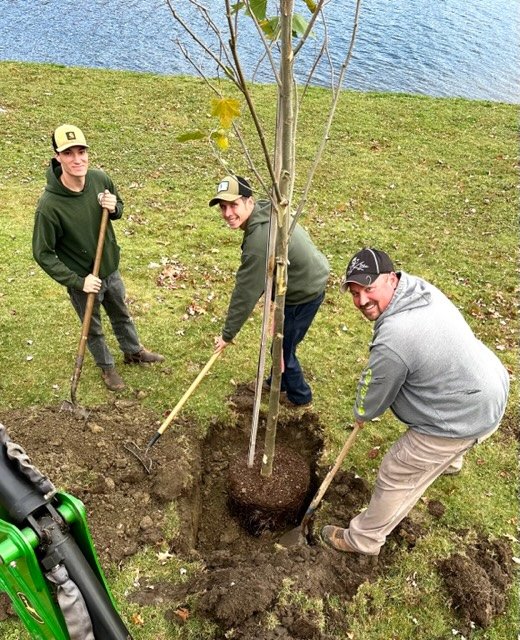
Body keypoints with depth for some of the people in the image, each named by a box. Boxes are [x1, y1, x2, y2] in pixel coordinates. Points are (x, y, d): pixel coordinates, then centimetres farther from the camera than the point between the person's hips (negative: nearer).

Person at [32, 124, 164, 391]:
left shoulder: (100, 179, -15)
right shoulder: (49, 205, -30)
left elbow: (118, 208, 5)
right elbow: (43, 254, -20)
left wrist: (114, 208, -19)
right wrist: (77, 281, -22)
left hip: (111, 270, 4)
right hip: (82, 280, -4)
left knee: (122, 315, 28)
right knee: (93, 329, 21)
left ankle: (133, 351, 54)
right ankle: (107, 367, 47)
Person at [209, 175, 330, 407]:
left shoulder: (260, 240, -34)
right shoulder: (266, 210, -4)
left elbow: (246, 292, -26)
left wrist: (228, 334, -15)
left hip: (303, 294, -9)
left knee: (283, 347, 10)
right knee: (278, 338, 25)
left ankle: (299, 396, 34)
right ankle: (278, 382, 48)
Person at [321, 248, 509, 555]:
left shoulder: (392, 343, -34)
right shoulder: (421, 287, -6)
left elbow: (372, 397, -15)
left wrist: (362, 414, 8)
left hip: (463, 419, -9)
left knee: (397, 476, 9)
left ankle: (363, 539, 30)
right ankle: (448, 461, 76)